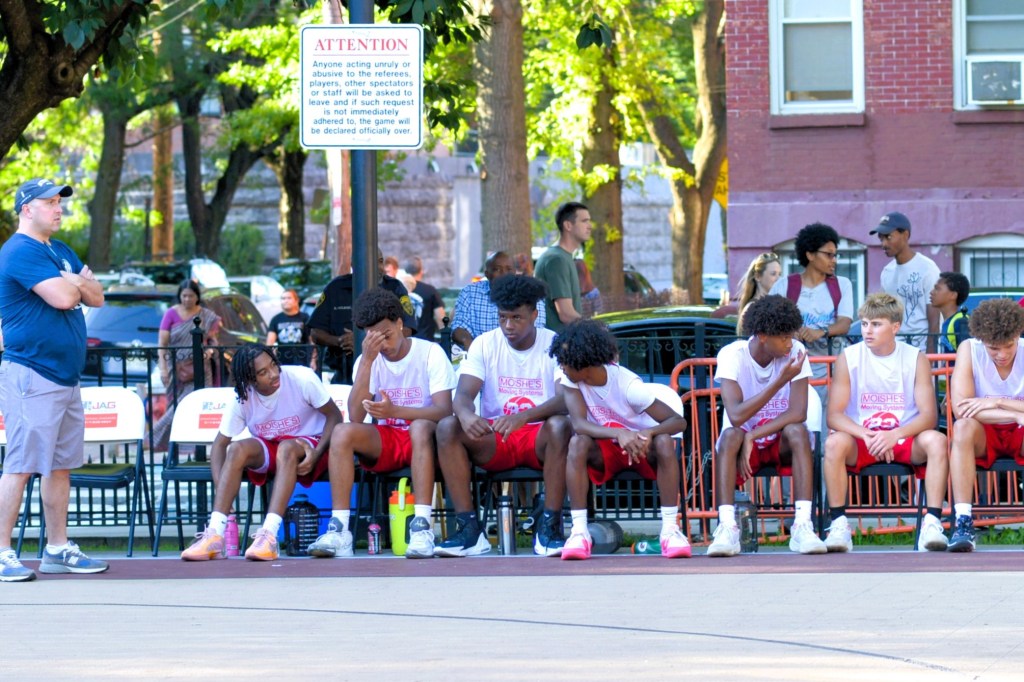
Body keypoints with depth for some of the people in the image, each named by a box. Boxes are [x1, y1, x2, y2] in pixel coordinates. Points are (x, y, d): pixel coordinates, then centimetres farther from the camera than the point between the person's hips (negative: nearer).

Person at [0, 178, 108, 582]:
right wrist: (74, 283, 1)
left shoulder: (62, 253, 19)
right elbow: (61, 297, -22)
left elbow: (96, 296, 16)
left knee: (60, 465, 12)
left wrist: (77, 282, -5)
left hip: (65, 376, 9)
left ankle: (57, 549, 18)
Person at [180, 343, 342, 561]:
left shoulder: (302, 379, -18)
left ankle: (269, 535, -48)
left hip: (305, 446, -3)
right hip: (268, 450, 3)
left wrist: (316, 455, -25)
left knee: (287, 448, -37)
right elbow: (219, 444, -7)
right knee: (238, 449, -27)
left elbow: (334, 417, -11)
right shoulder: (243, 397, -10)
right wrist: (220, 490, -22)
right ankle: (214, 535, -36)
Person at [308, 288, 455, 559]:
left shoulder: (430, 353, -7)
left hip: (421, 441, -3)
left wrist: (395, 411, -35)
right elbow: (356, 417, -12)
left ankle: (422, 527, -43)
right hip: (385, 442, 3)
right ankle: (338, 530, -32)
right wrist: (368, 360, -18)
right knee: (342, 432, -26)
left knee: (421, 427, -38)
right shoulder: (368, 361, 2)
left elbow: (444, 411, -19)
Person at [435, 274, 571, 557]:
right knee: (447, 427, -26)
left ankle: (549, 528, -29)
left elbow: (566, 400, -20)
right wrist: (466, 415, -38)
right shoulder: (485, 344, 2)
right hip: (493, 441, 2)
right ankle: (469, 528, -26)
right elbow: (463, 395, -11)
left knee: (560, 426, -37)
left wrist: (524, 417, -40)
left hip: (538, 438, -2)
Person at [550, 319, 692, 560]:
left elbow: (678, 421, -24)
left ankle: (670, 529, -31)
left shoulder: (628, 385, -24)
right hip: (606, 451, 2)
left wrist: (649, 433, -46)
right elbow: (579, 424, -28)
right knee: (578, 443, -30)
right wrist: (619, 434, -45)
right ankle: (579, 531, -32)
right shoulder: (571, 381, -14)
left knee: (664, 441, -34)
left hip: (643, 449, -2)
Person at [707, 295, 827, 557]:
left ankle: (802, 526, -37)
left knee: (797, 430, -31)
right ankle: (727, 529, -39)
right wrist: (780, 381, -32)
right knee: (731, 435, -33)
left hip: (782, 445, 1)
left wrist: (753, 436, -25)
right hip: (746, 441, -1)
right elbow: (736, 416, -29)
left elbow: (798, 413, -20)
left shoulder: (795, 352, -11)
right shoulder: (732, 355, -16)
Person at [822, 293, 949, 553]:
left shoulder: (915, 359, -1)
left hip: (904, 439, 0)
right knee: (835, 443, -32)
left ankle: (932, 522, -31)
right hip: (861, 442, 0)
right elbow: (834, 416, -8)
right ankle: (839, 524, -28)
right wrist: (867, 436, -26)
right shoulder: (848, 358, -2)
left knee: (936, 440, -30)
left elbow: (929, 415, -9)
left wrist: (894, 435, -28)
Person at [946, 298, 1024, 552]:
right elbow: (960, 407, -22)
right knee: (963, 426, -34)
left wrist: (997, 403, -31)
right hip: (985, 436, 0)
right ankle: (963, 523, -39)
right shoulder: (969, 350, -12)